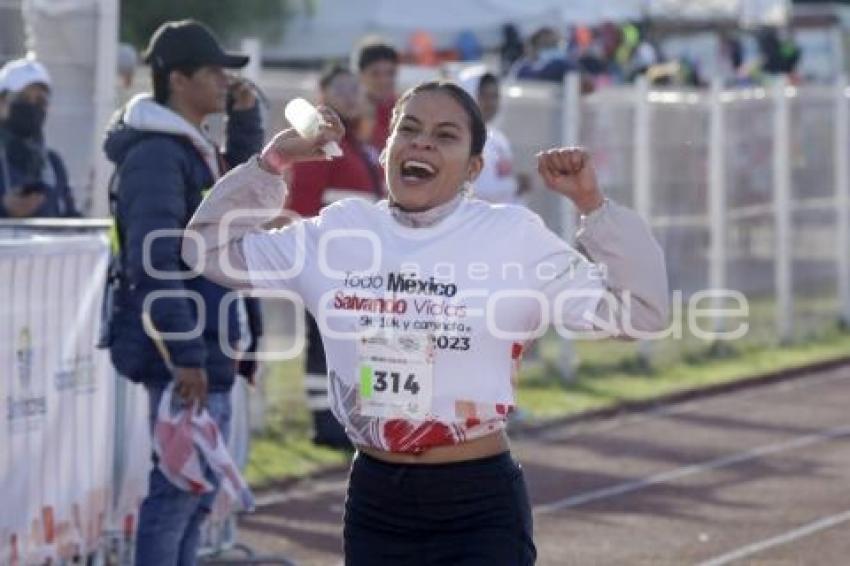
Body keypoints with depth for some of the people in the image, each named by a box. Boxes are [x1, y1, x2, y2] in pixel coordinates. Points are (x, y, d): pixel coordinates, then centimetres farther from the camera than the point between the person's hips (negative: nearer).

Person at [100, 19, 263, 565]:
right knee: (181, 484, -9)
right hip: (181, 350, -10)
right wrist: (185, 355, -26)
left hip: (207, 348, 10)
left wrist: (246, 118, 16)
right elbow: (155, 262, -23)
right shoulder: (157, 155, -16)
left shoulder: (195, 149, 15)